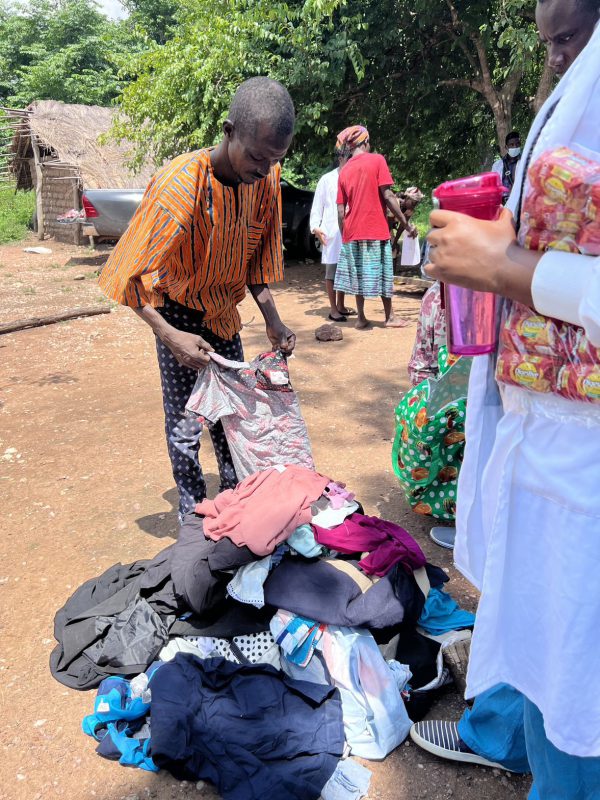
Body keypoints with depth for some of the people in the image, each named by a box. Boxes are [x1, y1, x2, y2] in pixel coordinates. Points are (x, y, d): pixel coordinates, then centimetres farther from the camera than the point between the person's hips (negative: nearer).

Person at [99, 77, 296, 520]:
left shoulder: (266, 177, -12)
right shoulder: (179, 184, -29)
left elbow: (257, 257, 1)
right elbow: (131, 274, -25)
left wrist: (272, 319, -9)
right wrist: (170, 336, -31)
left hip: (224, 313, 6)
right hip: (179, 313, -5)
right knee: (186, 422, -3)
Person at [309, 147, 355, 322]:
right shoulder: (327, 179, 0)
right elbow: (317, 206, -2)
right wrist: (315, 226, -15)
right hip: (332, 233, -5)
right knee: (332, 270, -1)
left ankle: (341, 306, 22)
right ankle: (333, 309, 4)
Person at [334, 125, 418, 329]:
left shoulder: (344, 171, 8)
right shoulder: (377, 160, -4)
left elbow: (340, 210, 6)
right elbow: (387, 196, -11)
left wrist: (344, 234, 15)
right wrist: (406, 223, -6)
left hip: (352, 232, 4)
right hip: (376, 229, -4)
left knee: (358, 274, 9)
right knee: (382, 274, 5)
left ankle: (361, 318, 9)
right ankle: (390, 317, 12)